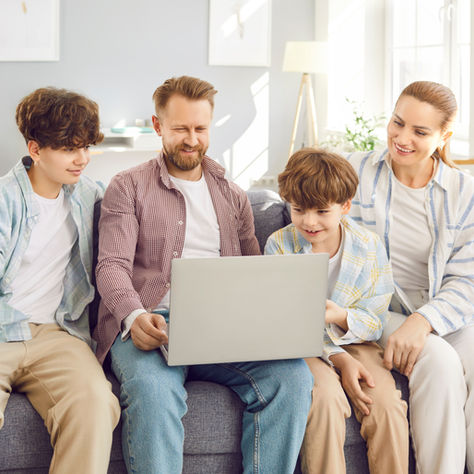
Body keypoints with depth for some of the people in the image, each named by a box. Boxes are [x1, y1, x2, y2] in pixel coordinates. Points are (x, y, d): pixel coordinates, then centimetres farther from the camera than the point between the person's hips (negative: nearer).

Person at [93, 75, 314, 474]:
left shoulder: (233, 196, 25)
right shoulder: (128, 187, 13)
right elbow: (112, 266, 0)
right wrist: (135, 317, -22)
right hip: (150, 327, -3)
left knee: (292, 375, -26)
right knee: (152, 389, -37)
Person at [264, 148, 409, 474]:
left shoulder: (369, 246, -2)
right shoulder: (279, 245, -5)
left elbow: (374, 321, -1)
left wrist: (342, 317, -26)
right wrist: (338, 358, -19)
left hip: (355, 340, 2)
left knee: (387, 402, -23)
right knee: (325, 396, -30)